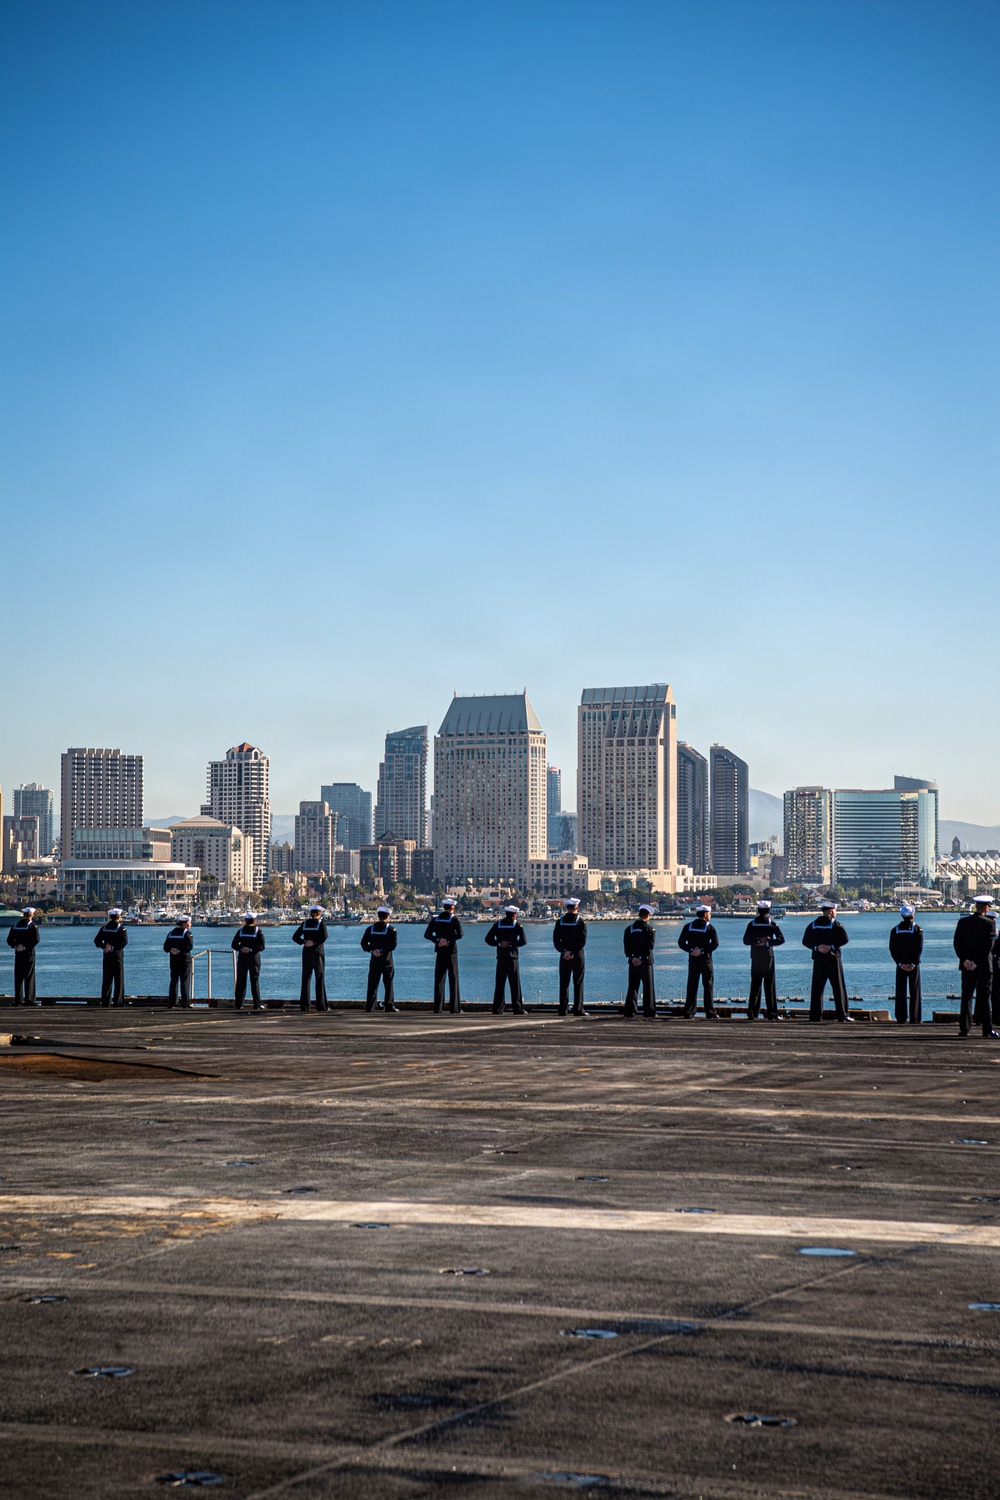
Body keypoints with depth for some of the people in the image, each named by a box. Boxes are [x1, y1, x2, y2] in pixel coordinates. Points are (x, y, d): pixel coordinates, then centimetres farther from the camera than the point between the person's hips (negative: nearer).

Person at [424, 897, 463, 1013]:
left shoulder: (435, 919, 5)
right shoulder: (454, 919, -6)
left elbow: (427, 934, -2)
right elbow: (459, 934, -18)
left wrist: (438, 940, -7)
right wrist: (449, 941, -12)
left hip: (440, 952, 3)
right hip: (451, 952, -3)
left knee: (439, 981, 6)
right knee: (453, 980, 2)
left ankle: (438, 1008, 2)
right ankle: (454, 1008, 1)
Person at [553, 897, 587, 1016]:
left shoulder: (560, 921, 2)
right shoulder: (581, 921, -6)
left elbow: (556, 940, -3)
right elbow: (582, 941, -12)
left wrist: (563, 951, -6)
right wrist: (573, 952, -11)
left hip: (564, 957, 2)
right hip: (578, 956, -2)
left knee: (564, 983, 7)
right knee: (578, 983, 2)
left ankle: (563, 1009, 5)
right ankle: (578, 1009, -1)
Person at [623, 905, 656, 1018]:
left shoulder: (629, 929, 5)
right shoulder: (650, 929, -6)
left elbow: (626, 946, -1)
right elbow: (649, 946, -13)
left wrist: (633, 958, -5)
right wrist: (642, 958, -11)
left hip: (633, 963, 4)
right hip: (645, 962, -4)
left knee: (632, 987, 10)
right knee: (648, 987, 2)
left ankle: (629, 1011, 10)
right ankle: (649, 1012, 0)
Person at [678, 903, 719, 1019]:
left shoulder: (688, 927, 5)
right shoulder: (709, 927, -5)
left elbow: (681, 942, -1)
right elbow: (715, 943, -17)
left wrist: (691, 950, -4)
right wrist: (703, 951, -13)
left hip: (692, 960, 3)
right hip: (705, 960, -3)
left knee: (691, 987, 6)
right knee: (708, 987, 3)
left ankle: (689, 1013, 4)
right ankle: (710, 1013, 3)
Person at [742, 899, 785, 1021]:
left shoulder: (752, 924, 3)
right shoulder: (772, 923, -2)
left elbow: (746, 940, -1)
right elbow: (781, 939, -9)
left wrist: (757, 941, -2)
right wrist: (767, 942, -9)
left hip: (755, 958, 2)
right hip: (768, 957, -2)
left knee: (755, 985, 6)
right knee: (769, 985, 0)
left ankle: (752, 1013, 3)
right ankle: (771, 1013, -2)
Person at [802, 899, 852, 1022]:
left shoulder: (813, 925, 7)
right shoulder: (836, 925, -4)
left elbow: (805, 941, 1)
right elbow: (845, 939, -17)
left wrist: (816, 947, -8)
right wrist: (832, 947, -16)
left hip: (818, 960, 3)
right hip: (833, 959, -3)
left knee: (817, 988, 5)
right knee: (838, 988, 2)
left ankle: (815, 1015, 2)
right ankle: (842, 1014, 0)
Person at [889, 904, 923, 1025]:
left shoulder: (895, 929, 3)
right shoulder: (918, 929, -4)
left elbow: (892, 949, -2)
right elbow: (919, 948, -11)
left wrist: (900, 963, -4)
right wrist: (913, 963, -10)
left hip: (900, 965, 2)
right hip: (913, 965, -2)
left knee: (900, 992, 5)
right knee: (914, 991, 2)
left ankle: (901, 1018, 3)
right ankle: (914, 1018, -1)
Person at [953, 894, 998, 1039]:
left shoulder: (963, 922, 3)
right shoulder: (990, 923, -7)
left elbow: (956, 943, -2)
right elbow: (988, 946, -14)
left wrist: (965, 960, -5)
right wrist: (977, 962, -12)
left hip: (967, 966, 3)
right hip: (984, 966, -3)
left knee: (966, 996, 5)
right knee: (984, 997, 2)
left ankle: (964, 1028, 0)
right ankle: (987, 1029, 3)